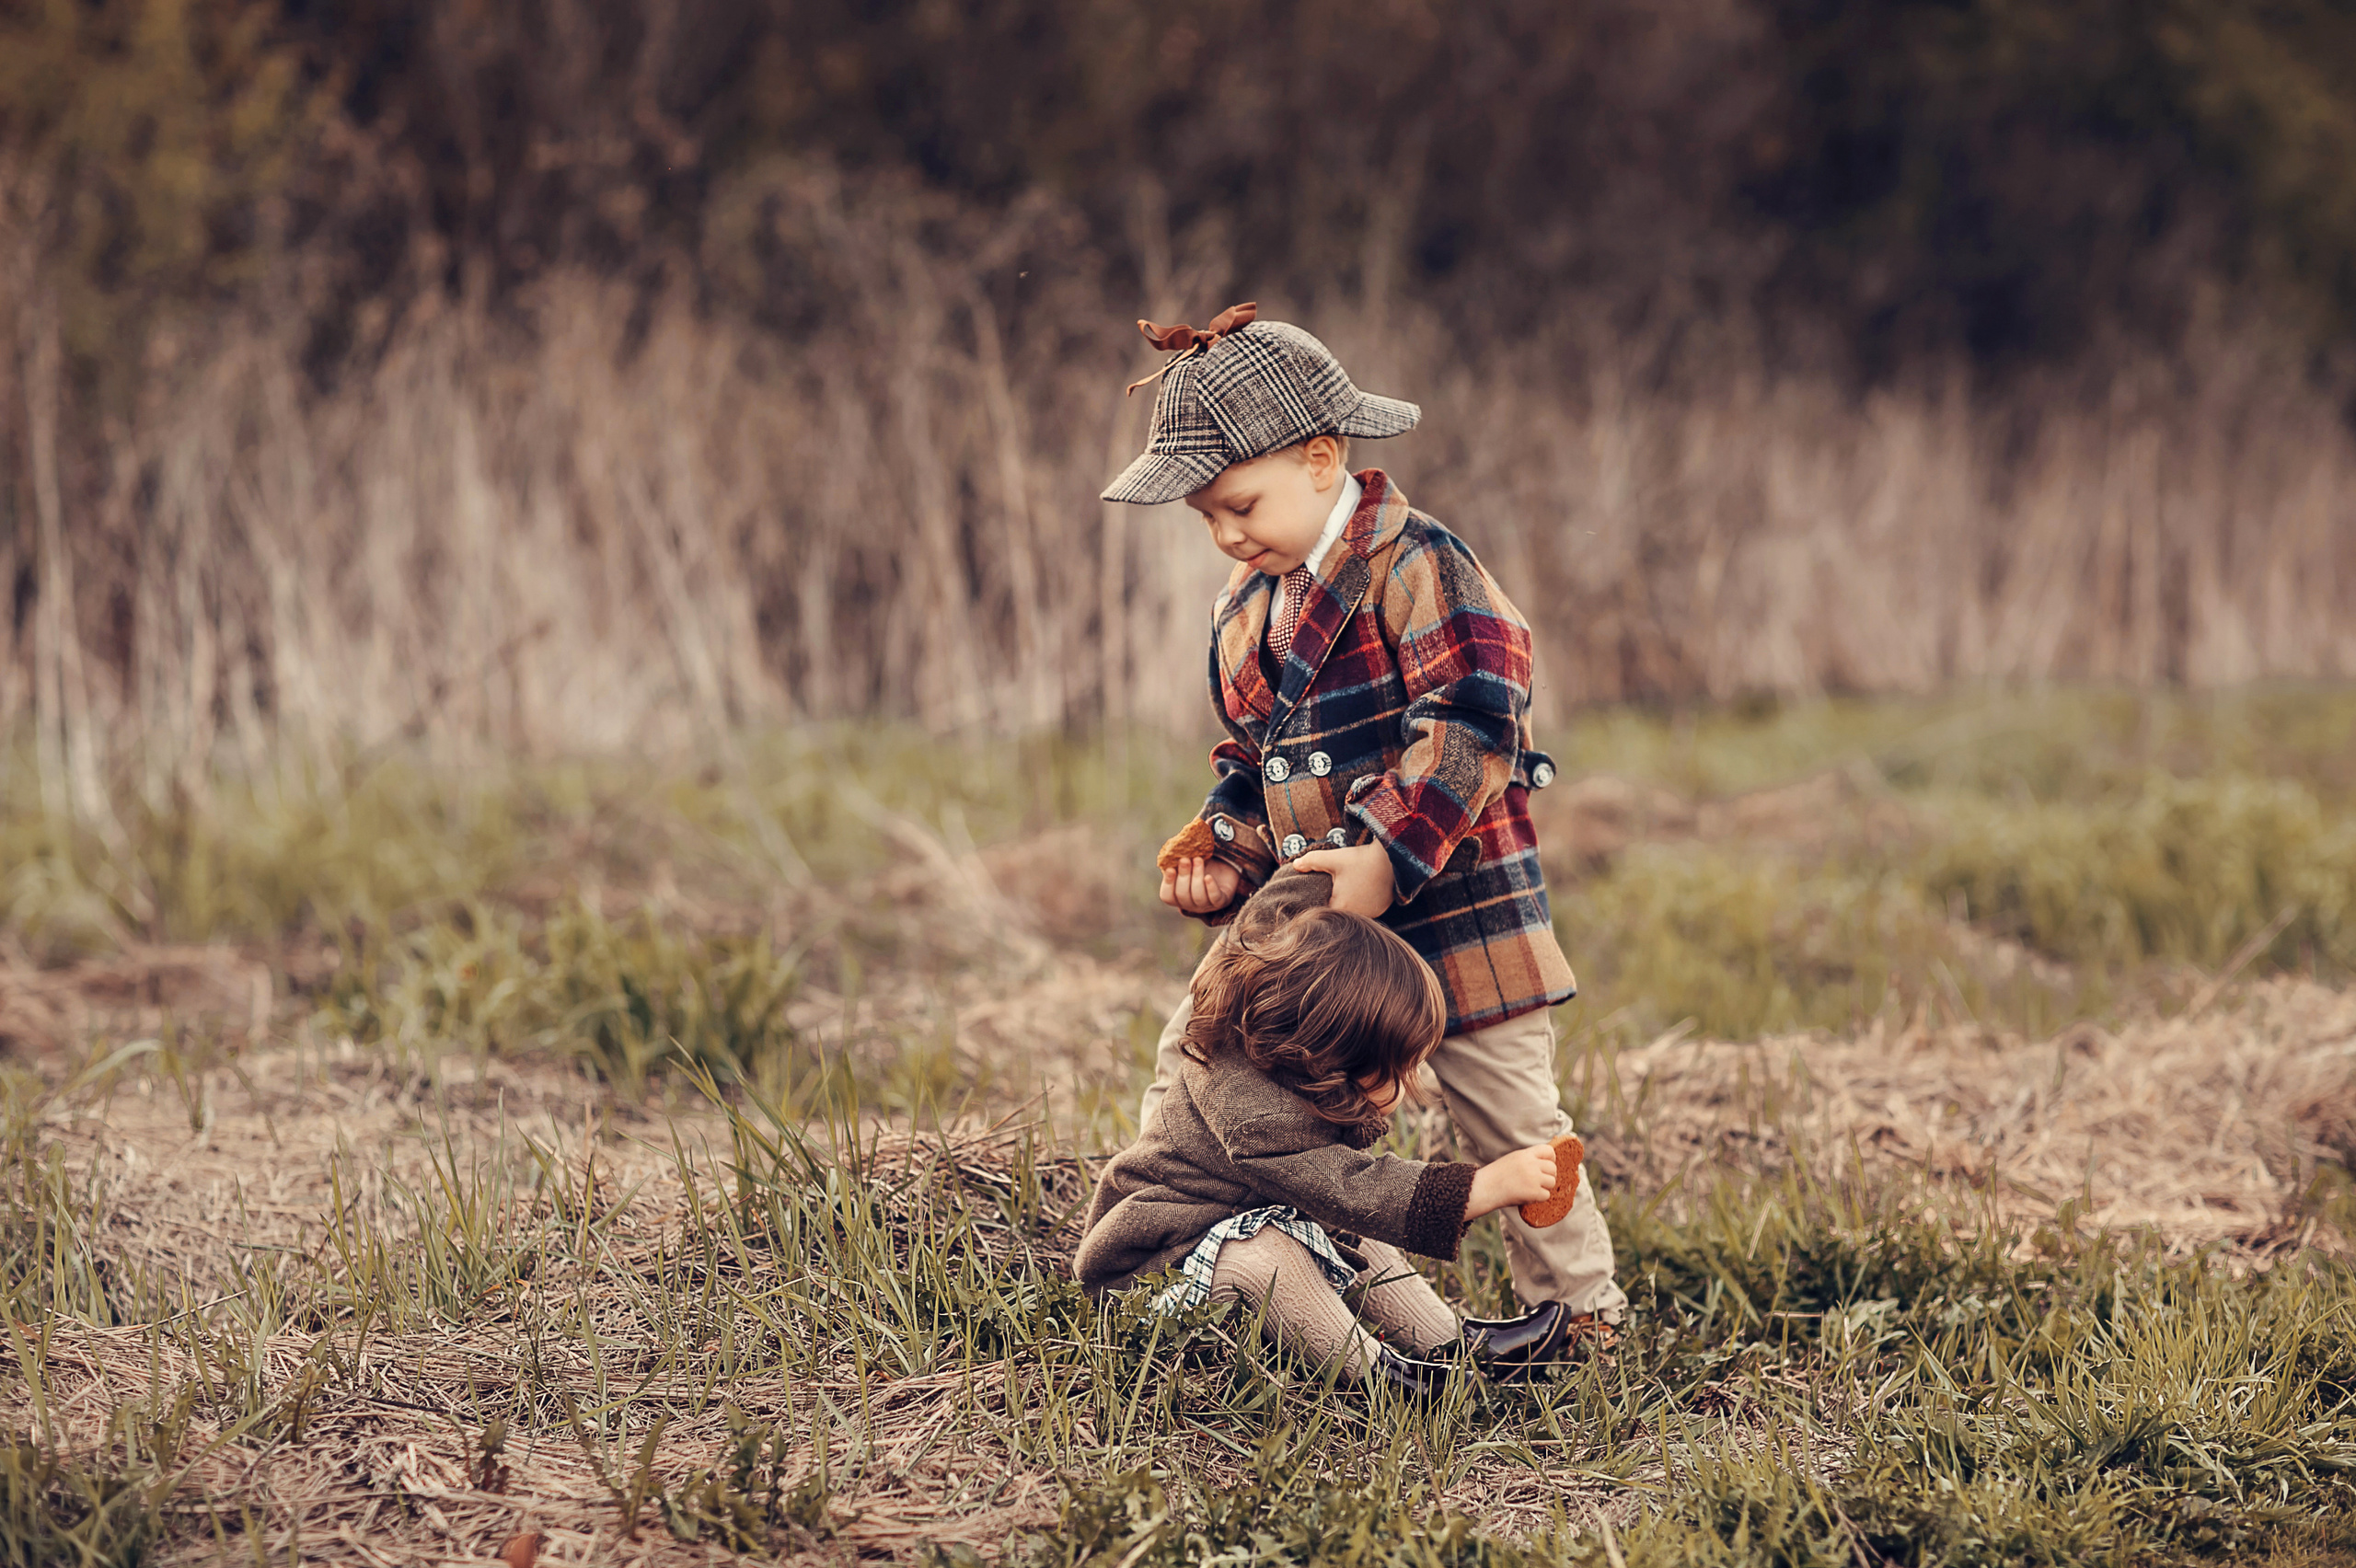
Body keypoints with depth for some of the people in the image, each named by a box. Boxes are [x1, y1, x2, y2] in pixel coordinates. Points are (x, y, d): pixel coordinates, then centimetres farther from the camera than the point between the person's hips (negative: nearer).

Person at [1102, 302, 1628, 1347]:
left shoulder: (1412, 564, -14)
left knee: (1506, 1116, 2)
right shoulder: (1243, 608, 12)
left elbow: (1473, 726, -23)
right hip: (1308, 917, 7)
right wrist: (1223, 858, 1)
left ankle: (1581, 1311, 15)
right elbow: (1245, 765, 21)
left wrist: (1388, 854, -28)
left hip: (1456, 906, -7)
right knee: (1193, 1050, 4)